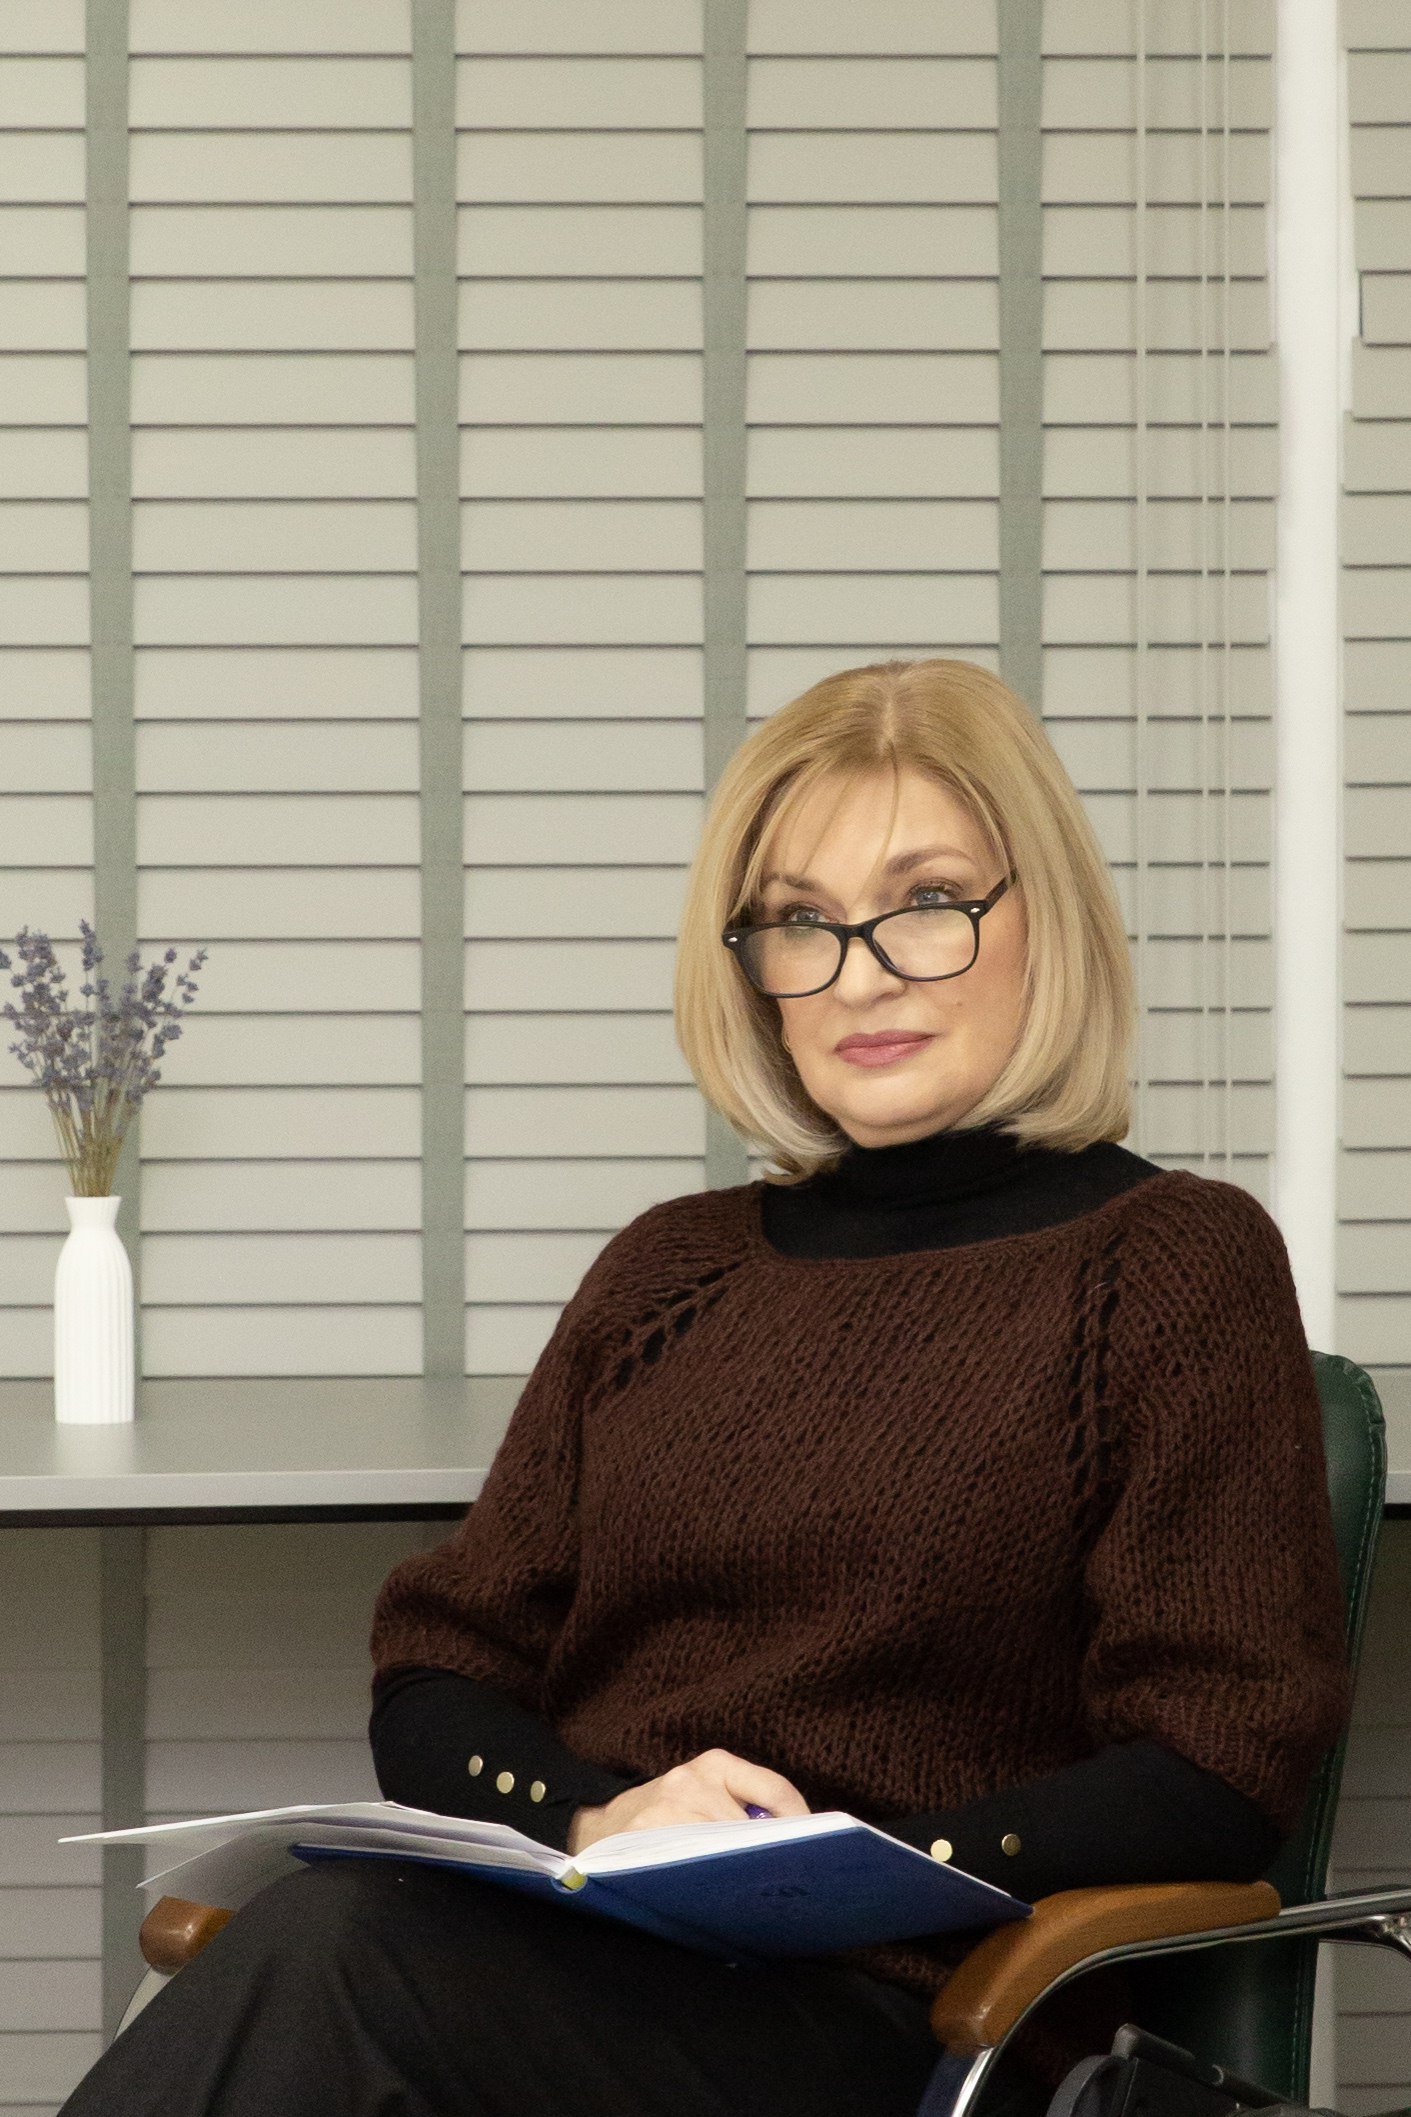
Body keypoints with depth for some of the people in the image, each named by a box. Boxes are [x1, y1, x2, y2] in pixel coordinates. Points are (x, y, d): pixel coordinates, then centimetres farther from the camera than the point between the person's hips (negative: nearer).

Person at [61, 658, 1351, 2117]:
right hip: (566, 1954, 4)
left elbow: (1216, 1776, -2)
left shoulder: (1175, 1264, 5)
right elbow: (436, 1679, 17)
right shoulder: (667, 1270, 22)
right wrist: (590, 1814, -6)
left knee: (337, 1955, -34)